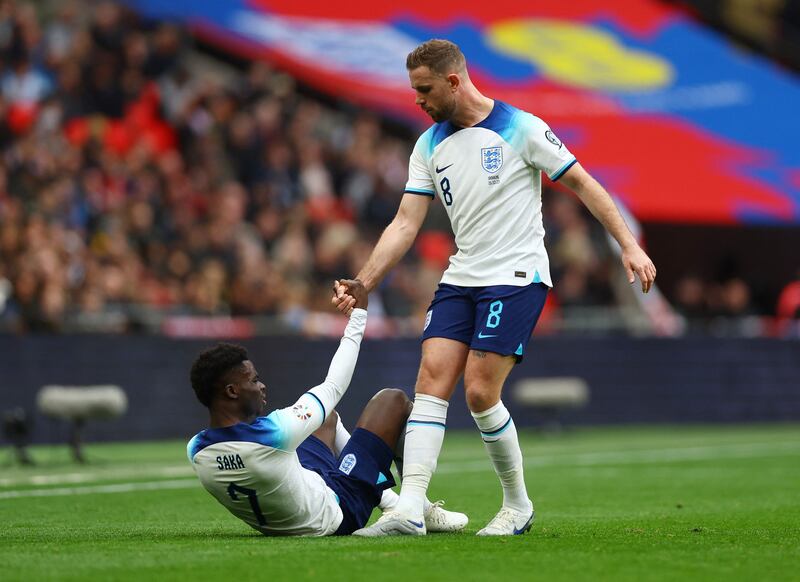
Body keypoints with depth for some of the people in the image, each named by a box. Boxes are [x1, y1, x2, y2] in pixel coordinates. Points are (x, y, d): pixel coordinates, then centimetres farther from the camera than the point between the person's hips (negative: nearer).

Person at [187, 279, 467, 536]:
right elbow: (333, 388, -20)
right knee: (394, 399, 4)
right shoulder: (276, 432, -37)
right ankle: (422, 511, 20)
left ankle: (394, 504, 33)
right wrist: (358, 315, -9)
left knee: (328, 417, 28)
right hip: (336, 517, -7)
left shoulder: (195, 451, -17)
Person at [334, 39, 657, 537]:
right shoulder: (430, 145, 10)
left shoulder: (520, 128, -8)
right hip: (460, 280, 6)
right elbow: (406, 224, 8)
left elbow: (583, 183, -3)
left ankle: (518, 505, 6)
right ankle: (410, 509, -16)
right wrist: (363, 283, -3)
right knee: (432, 382, -9)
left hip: (517, 279, -6)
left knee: (480, 393, -13)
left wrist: (629, 245, -10)